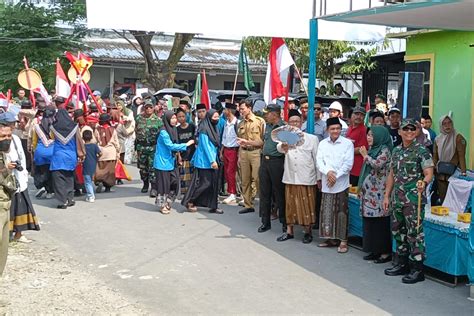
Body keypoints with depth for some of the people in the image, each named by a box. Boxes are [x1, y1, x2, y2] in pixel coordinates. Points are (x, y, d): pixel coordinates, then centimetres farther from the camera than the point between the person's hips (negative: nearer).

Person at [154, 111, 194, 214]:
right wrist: (186, 145, -17)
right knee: (164, 184, 0)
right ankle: (162, 205, 14)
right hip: (163, 162, -7)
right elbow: (170, 146, -20)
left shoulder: (173, 130, 8)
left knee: (174, 182, 6)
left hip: (171, 161, 8)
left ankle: (167, 203, 23)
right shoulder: (163, 132, -17)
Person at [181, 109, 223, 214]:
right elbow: (205, 146, -17)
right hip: (205, 161, -8)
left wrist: (215, 160, 13)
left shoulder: (214, 128, 11)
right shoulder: (204, 129, -15)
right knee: (205, 183, -6)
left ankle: (213, 206, 12)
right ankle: (189, 202, 7)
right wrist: (212, 161, -20)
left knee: (213, 184, 7)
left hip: (213, 160, 8)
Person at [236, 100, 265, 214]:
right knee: (245, 180, 7)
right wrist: (239, 157, 16)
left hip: (256, 152, -6)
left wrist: (248, 142, -14)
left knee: (257, 179, -11)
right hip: (243, 153, 6)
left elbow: (263, 139, -8)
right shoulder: (241, 124, 16)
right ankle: (248, 205, 15)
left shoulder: (260, 121, -3)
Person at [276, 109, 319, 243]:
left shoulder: (312, 138, 2)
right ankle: (289, 231, 21)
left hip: (307, 178, -2)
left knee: (307, 205, 3)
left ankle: (308, 232, 16)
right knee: (290, 204, 10)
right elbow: (279, 148, -19)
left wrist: (319, 178, 1)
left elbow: (317, 159, 4)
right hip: (290, 177, 2)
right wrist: (283, 147, -43)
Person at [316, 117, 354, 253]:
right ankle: (331, 238, 17)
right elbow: (319, 161, 1)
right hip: (326, 183, 3)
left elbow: (348, 164, -7)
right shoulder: (323, 143, 8)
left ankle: (343, 241, 3)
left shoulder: (348, 143, -2)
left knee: (341, 212, -2)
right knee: (327, 211, 6)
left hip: (341, 183, -3)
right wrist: (328, 172, -16)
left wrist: (336, 176, -12)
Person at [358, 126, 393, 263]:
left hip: (379, 193, -8)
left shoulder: (385, 150, -8)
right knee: (369, 221, 9)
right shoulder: (371, 149, 16)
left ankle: (385, 252, 0)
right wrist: (362, 188, 20)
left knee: (380, 221, -6)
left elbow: (377, 164, -22)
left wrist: (365, 155, -7)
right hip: (369, 192, 8)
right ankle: (374, 250, 16)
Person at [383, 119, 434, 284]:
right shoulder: (396, 151, 12)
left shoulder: (422, 151, -8)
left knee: (414, 233, -4)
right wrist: (387, 196, 14)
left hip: (414, 200, -7)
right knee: (398, 231, 14)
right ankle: (402, 264, 28)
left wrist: (424, 182, -35)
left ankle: (417, 269, 4)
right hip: (397, 199, 7)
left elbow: (429, 174, -14)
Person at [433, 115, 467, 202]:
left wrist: (463, 172, -17)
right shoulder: (437, 139, 9)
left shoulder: (458, 138, -6)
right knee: (442, 198, 8)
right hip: (440, 174, 4)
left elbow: (461, 156, -11)